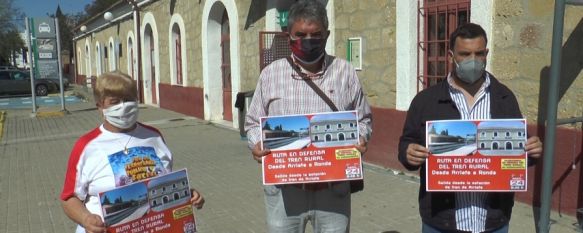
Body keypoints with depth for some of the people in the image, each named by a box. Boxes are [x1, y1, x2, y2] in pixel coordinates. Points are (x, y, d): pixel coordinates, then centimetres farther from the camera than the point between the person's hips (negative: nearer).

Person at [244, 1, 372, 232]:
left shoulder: (345, 72, 3)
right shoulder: (271, 73, 2)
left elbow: (363, 119, 11)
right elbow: (254, 122, 10)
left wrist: (360, 139, -10)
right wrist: (257, 144, -10)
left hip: (333, 189, 0)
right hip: (284, 189, 0)